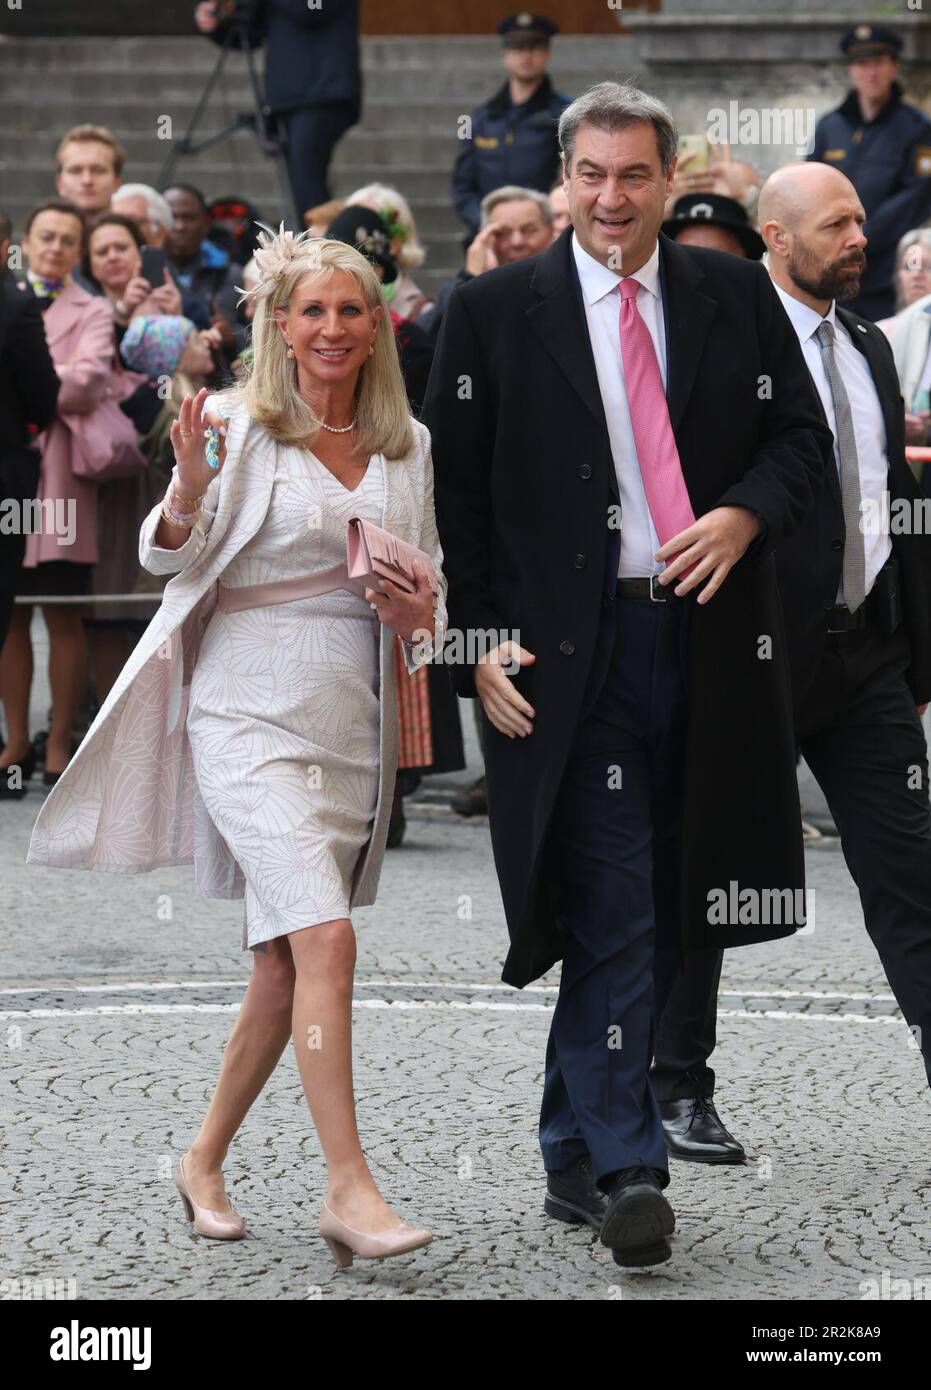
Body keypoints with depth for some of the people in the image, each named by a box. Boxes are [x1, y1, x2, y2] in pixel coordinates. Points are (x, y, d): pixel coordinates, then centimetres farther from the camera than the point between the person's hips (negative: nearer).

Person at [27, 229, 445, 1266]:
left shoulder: (408, 444, 11)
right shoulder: (241, 422, -3)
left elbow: (432, 582, 20)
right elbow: (171, 557, -8)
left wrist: (423, 614, -2)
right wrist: (188, 491, -28)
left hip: (356, 721, 6)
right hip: (252, 709, -5)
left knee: (286, 960, 9)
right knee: (326, 936, -18)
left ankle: (205, 1160, 24)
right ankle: (348, 1187, -17)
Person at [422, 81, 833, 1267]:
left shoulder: (737, 296, 9)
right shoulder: (494, 312, 2)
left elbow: (800, 434, 12)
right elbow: (453, 491, 3)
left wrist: (746, 513, -10)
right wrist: (481, 641, -6)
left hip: (708, 641, 3)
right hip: (569, 649, -3)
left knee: (662, 912, 9)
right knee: (615, 916, -7)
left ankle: (573, 1150, 24)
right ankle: (625, 1168, -2)